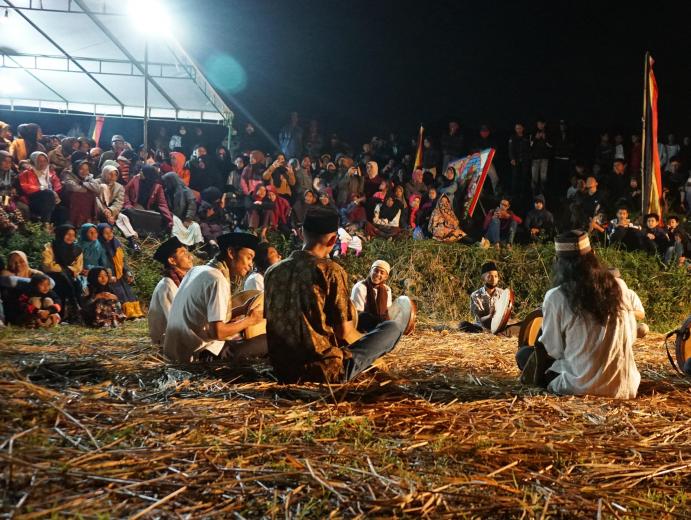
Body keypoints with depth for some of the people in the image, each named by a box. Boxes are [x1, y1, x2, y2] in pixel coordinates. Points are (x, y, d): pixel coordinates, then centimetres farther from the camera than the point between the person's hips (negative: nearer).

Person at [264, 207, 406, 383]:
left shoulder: (272, 271, 3)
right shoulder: (331, 271, -12)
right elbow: (344, 332, -10)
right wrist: (363, 339, 15)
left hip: (284, 371, 7)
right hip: (326, 371, -7)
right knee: (393, 327, 11)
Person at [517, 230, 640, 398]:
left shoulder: (556, 297, -13)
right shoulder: (617, 287, -1)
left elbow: (553, 350, -6)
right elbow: (631, 336, 8)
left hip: (582, 385, -5)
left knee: (524, 354, 16)